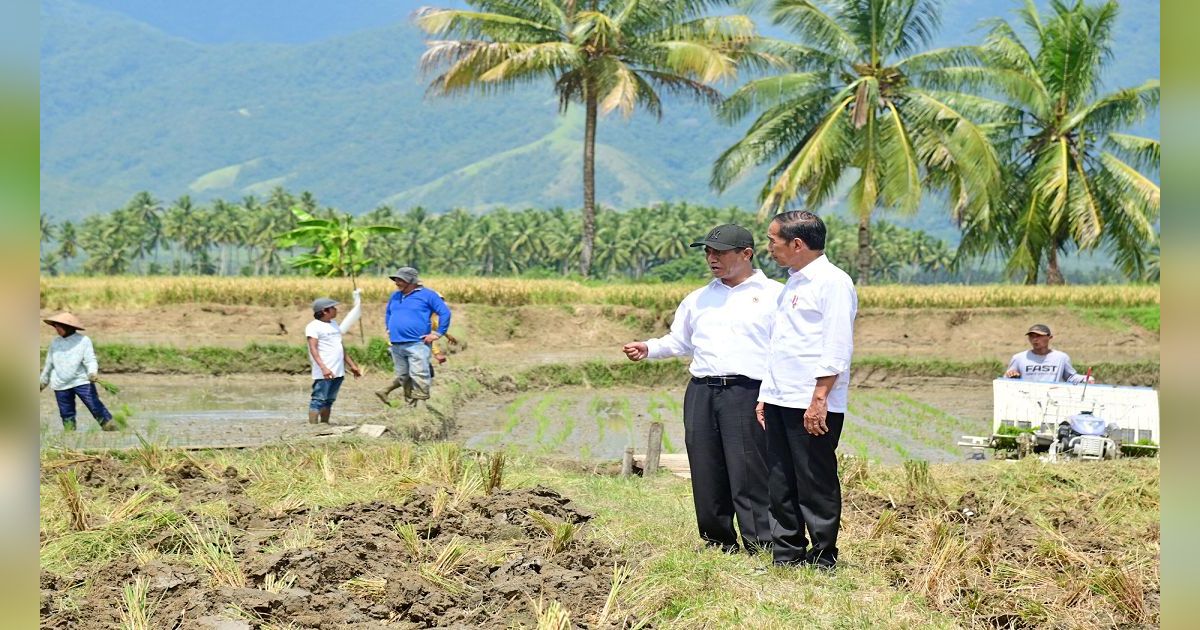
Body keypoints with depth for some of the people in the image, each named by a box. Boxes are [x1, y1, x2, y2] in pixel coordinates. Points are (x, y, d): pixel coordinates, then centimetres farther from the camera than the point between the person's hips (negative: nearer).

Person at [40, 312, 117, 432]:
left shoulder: (83, 340, -4)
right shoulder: (55, 342, 9)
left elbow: (90, 360, -9)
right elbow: (49, 364, 20)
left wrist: (93, 373, -28)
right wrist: (43, 381, 28)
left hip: (82, 381, -4)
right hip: (61, 385, 4)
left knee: (96, 408, -9)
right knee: (66, 414, 7)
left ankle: (112, 430, -3)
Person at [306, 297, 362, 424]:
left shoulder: (334, 324, 19)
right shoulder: (313, 326, -7)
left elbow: (341, 347, 25)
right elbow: (313, 349, -16)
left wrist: (352, 365, 23)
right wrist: (323, 367, -27)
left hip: (338, 371, 8)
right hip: (324, 373, -8)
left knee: (329, 400, 11)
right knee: (319, 400, -9)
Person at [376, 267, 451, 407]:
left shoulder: (427, 295, -4)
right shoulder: (395, 296, 17)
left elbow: (445, 313, -6)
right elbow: (387, 313, 36)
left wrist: (438, 333, -10)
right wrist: (389, 330, 24)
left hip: (417, 344, -7)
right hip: (396, 345, 7)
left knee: (419, 376, -14)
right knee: (403, 377, 10)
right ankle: (411, 405, 18)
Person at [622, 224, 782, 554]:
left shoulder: (773, 295, 4)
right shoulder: (699, 299, 20)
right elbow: (679, 341, 27)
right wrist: (648, 348, 9)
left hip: (747, 393, -5)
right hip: (701, 393, 5)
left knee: (749, 477, -11)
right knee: (707, 477, 6)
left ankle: (762, 549, -6)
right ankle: (719, 547, 17)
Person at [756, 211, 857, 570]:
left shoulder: (832, 282, -8)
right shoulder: (792, 285, 21)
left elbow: (837, 348, -15)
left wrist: (819, 398, -21)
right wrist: (766, 395, 18)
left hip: (814, 405, -9)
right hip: (780, 402, 9)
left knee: (816, 485, -3)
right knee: (781, 485, 10)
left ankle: (822, 560, 4)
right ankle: (787, 557, 17)